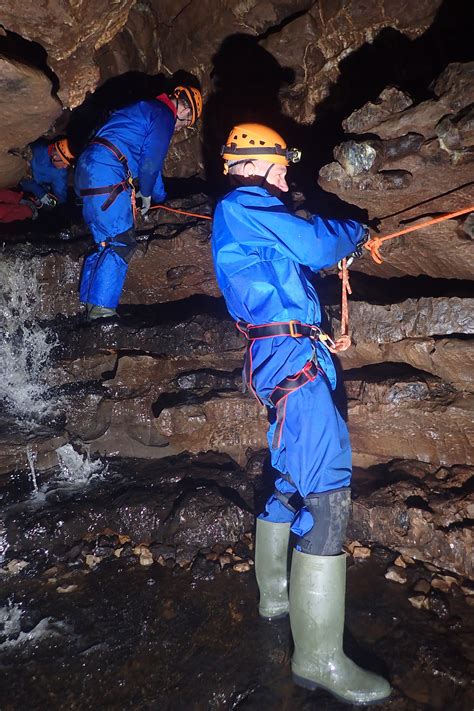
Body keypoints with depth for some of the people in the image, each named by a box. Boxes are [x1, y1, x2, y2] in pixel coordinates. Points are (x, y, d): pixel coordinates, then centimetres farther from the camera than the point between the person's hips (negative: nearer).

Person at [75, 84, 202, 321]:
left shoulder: (146, 109, 31)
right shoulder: (164, 115, 0)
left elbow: (150, 164, 39)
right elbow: (150, 163, -7)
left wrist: (160, 197, 47)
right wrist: (146, 194, 11)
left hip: (87, 169, 10)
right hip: (107, 174, -10)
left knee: (105, 242, 12)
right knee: (121, 243, -10)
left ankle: (90, 305, 14)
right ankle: (101, 309, -13)